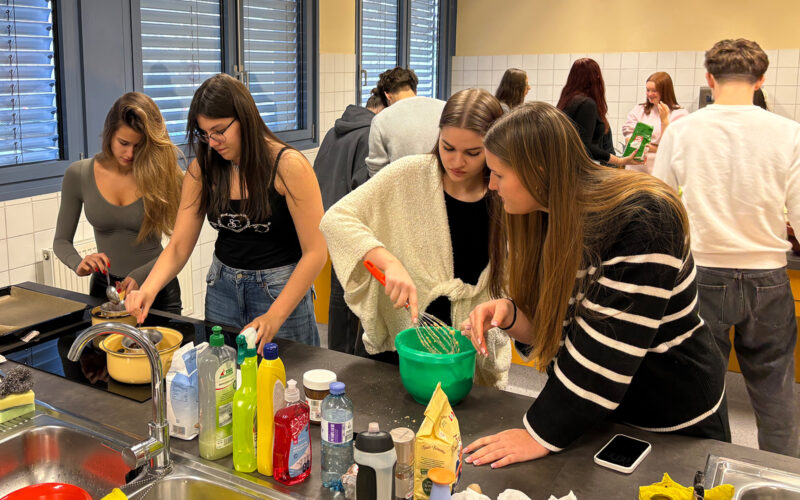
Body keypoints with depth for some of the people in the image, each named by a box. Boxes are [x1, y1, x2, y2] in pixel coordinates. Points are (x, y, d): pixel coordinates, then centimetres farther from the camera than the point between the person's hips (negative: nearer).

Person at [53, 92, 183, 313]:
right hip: (105, 287, 2)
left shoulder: (162, 173, -12)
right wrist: (79, 264, -20)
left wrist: (141, 276, -26)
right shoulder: (78, 175, -6)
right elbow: (62, 240, 1)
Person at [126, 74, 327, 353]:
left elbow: (315, 252, -18)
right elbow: (178, 247, 0)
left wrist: (274, 317, -25)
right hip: (222, 286, 4)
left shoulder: (288, 166, -17)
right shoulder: (202, 169, -1)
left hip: (281, 290, -4)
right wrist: (149, 289, -20)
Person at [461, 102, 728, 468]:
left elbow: (607, 350, -31)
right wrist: (510, 315, -21)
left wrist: (542, 435, -26)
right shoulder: (546, 218, -4)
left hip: (675, 421, -6)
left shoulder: (642, 219, -29)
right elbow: (553, 333, 0)